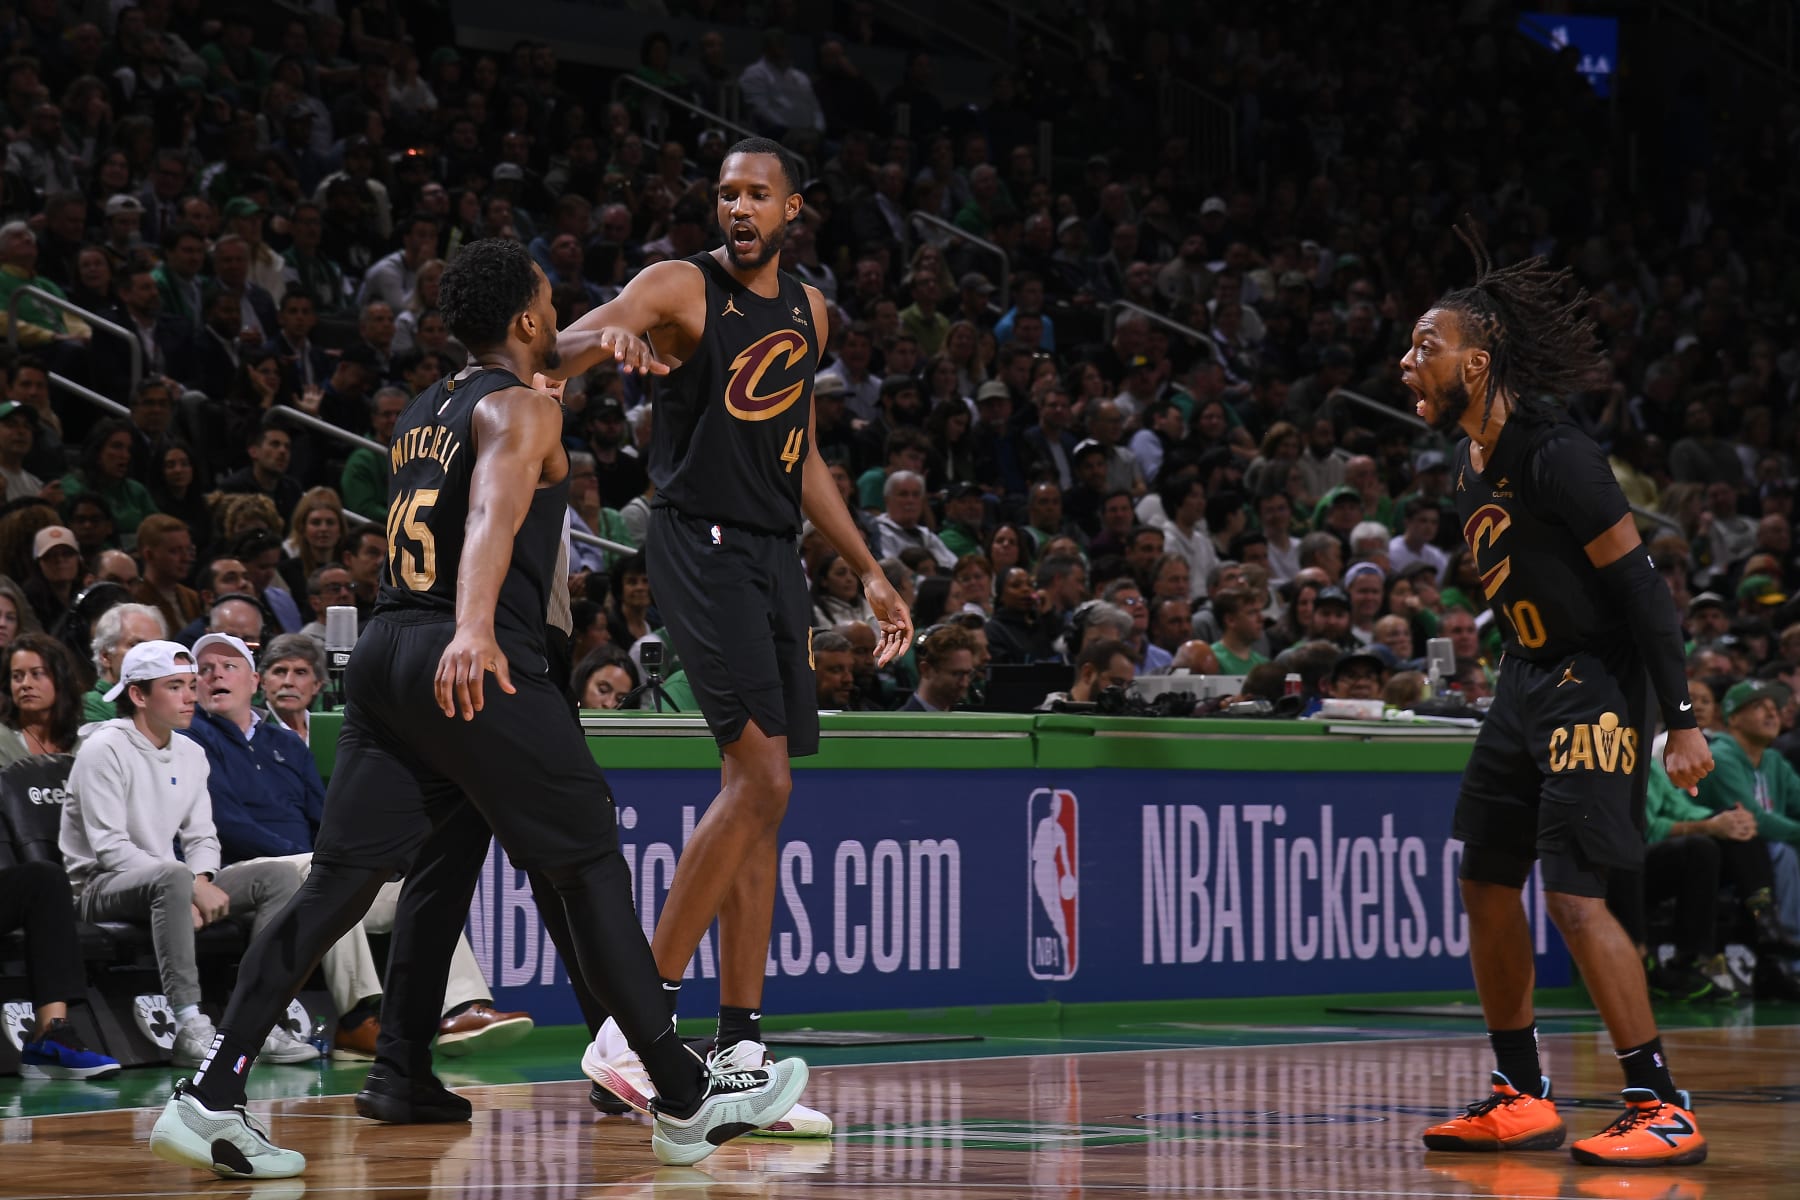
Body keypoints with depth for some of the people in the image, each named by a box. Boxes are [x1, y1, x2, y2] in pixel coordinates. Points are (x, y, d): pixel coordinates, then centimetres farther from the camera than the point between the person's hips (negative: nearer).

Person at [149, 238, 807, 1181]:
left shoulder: (424, 413, 21)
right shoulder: (522, 409, -5)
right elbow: (492, 509, -25)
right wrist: (475, 627, -44)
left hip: (385, 651, 8)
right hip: (473, 663, -8)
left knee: (338, 884, 5)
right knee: (591, 862, 2)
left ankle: (209, 1098, -5)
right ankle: (685, 1099, 4)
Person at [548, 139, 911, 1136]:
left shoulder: (807, 312, 17)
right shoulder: (682, 288, -5)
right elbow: (551, 356, -18)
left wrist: (867, 571, 22)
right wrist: (607, 339, -41)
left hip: (774, 554, 8)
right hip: (699, 541, -8)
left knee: (760, 797, 5)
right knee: (761, 777, -18)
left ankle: (738, 1056, 7)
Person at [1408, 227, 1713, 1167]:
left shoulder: (1556, 458, -20)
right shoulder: (1470, 464, 7)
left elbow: (1642, 587, -20)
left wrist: (1682, 724, -21)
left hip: (1597, 686, -10)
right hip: (1528, 678, 10)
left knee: (1574, 896, -15)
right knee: (1486, 883, 10)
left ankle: (1663, 1109, -9)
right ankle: (1521, 1098, 20)